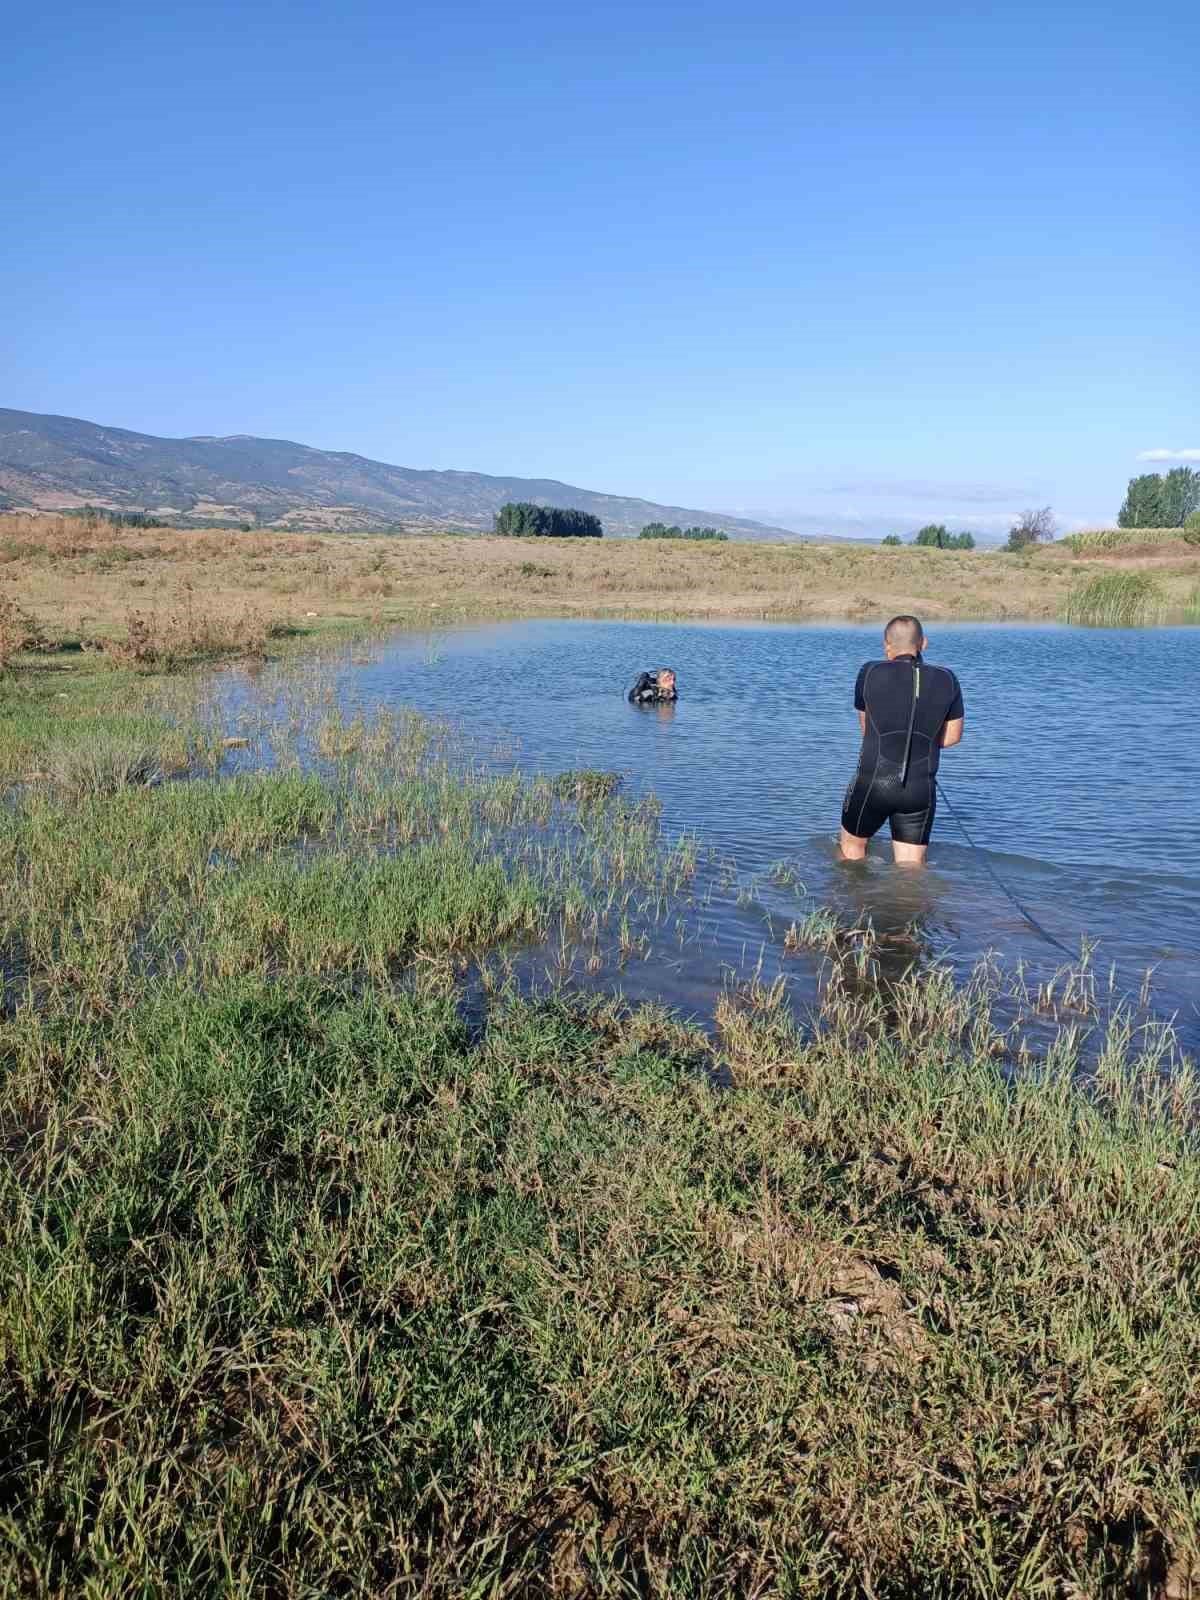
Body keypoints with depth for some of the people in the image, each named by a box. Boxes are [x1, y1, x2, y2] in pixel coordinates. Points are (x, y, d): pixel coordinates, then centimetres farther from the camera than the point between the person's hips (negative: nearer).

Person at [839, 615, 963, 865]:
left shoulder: (870, 673, -6)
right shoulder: (946, 680, 0)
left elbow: (865, 726, 7)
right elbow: (952, 736, 9)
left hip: (872, 783, -2)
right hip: (921, 789, 2)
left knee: (852, 846, 22)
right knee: (911, 866, 11)